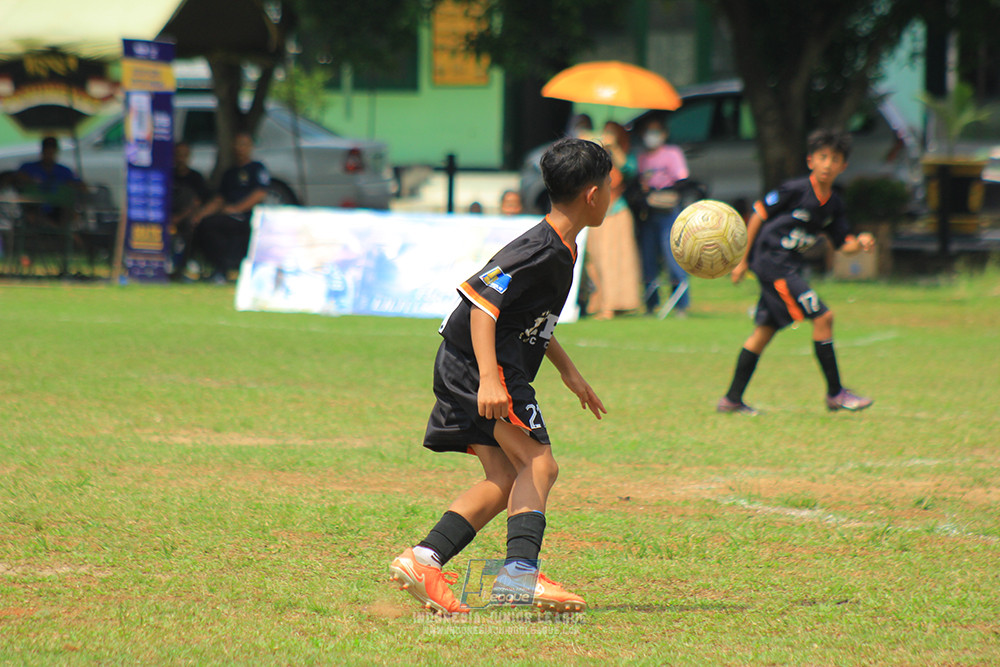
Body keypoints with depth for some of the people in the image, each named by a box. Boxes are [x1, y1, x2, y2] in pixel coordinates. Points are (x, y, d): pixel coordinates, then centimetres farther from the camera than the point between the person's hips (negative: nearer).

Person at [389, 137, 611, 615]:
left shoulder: (563, 250, 15)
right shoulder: (540, 250, -18)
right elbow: (482, 300, -25)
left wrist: (568, 372, 31)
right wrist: (488, 379, -33)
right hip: (480, 362, -10)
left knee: (505, 480, 4)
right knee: (538, 465, -15)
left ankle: (422, 560, -2)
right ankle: (520, 572, -26)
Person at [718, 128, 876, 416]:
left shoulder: (834, 204, 8)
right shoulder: (796, 190, -13)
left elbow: (843, 243, 9)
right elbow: (758, 214, -9)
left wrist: (860, 243, -15)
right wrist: (743, 260, -8)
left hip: (789, 267, 9)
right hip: (771, 260, -9)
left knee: (766, 330, 11)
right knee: (822, 316, -13)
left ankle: (732, 399, 17)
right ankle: (835, 394, -5)